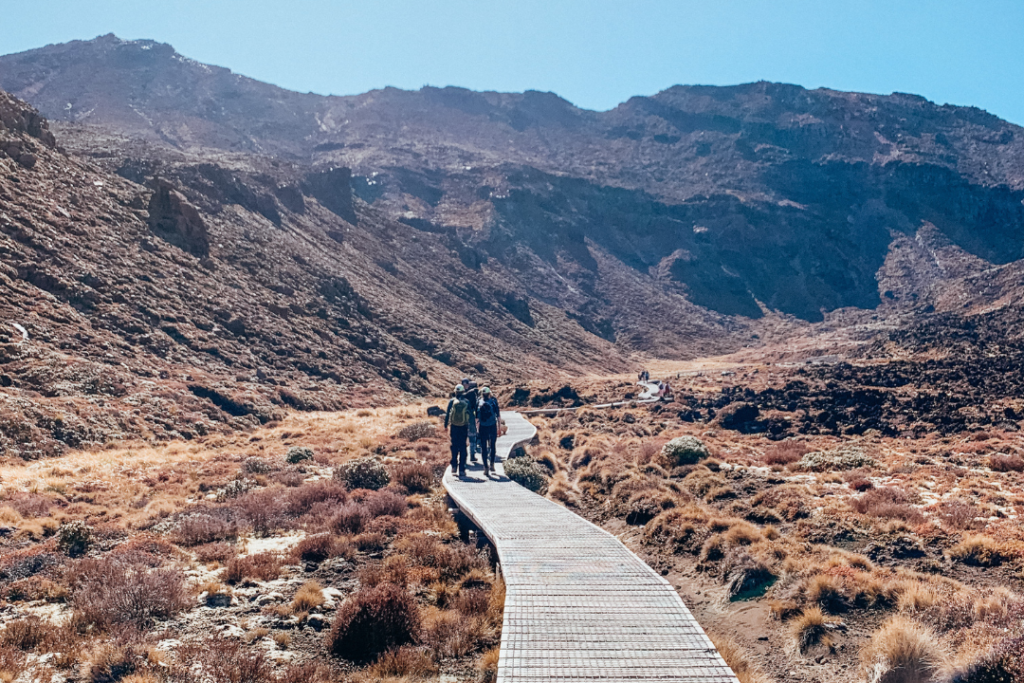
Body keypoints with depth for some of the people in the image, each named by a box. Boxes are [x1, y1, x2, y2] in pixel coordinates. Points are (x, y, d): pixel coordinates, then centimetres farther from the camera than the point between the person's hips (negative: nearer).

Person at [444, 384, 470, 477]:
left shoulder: (452, 401, -3)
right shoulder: (466, 402, -2)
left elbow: (447, 414, -1)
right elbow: (469, 415, 1)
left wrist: (446, 425, 7)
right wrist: (469, 428, 9)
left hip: (454, 427, 0)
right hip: (464, 427, 0)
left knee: (454, 446, 13)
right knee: (463, 448, 4)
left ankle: (454, 466, 12)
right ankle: (462, 469, 2)